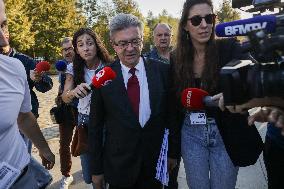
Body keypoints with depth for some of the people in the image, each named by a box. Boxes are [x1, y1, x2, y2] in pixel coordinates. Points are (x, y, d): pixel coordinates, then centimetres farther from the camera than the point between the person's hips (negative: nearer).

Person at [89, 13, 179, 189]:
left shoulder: (163, 71, -6)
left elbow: (172, 114, 2)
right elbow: (95, 125, -2)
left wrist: (173, 152, 7)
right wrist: (97, 169, 1)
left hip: (156, 163, 1)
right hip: (118, 165, 0)